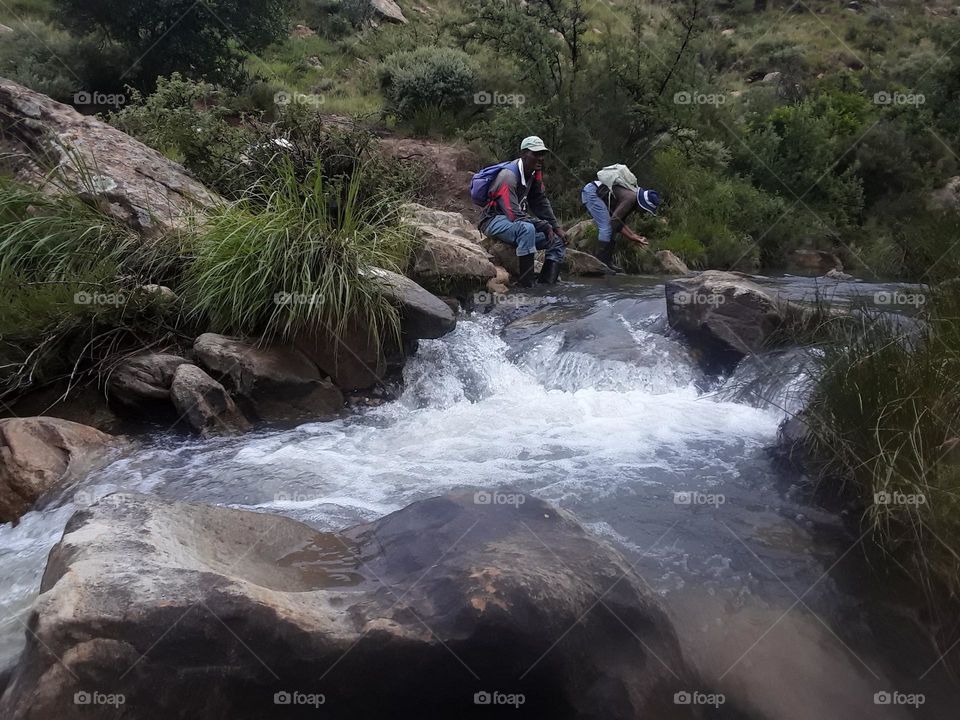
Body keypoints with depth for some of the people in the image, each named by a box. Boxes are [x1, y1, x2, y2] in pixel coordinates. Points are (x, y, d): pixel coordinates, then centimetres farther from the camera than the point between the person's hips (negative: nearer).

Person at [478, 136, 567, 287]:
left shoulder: (535, 172, 2)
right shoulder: (508, 176, -23)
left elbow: (541, 202, 10)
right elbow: (514, 215, -30)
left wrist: (556, 227, 1)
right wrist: (545, 226, -25)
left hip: (517, 222, 9)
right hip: (494, 222, -9)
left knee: (559, 242, 1)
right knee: (527, 228, -40)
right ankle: (526, 286, -37)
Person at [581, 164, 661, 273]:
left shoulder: (633, 199, 8)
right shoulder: (630, 198, -22)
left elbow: (620, 221, 15)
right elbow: (615, 221, -25)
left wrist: (634, 235, 4)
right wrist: (632, 238, -21)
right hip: (591, 192, -11)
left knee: (611, 229, 8)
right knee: (607, 227, -16)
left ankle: (607, 262, 7)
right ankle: (602, 261, -16)